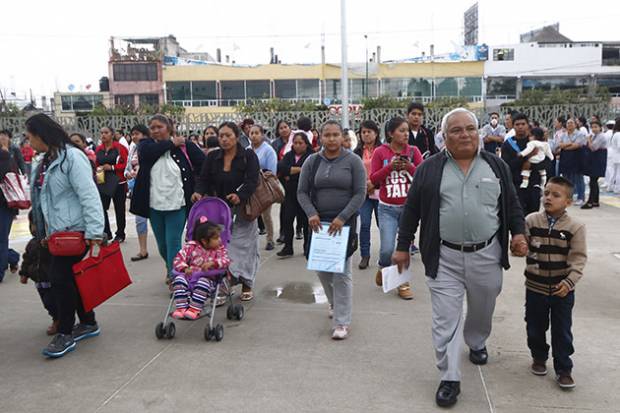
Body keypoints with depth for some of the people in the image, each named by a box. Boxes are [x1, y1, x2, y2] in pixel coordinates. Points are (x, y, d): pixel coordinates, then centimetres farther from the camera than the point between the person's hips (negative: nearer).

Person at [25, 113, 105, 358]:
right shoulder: (44, 162, 14)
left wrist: (94, 231, -25)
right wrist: (45, 232, 19)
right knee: (69, 277, 14)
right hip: (57, 232, 9)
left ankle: (65, 334, 7)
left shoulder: (72, 157, -15)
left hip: (75, 230, -9)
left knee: (60, 278, -7)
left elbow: (89, 195, -21)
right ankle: (88, 323, 28)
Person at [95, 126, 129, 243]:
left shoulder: (120, 148, -7)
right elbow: (95, 164, 15)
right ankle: (106, 233, 13)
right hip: (102, 183, 4)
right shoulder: (98, 149, 8)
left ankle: (120, 234, 18)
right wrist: (97, 169, -6)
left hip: (118, 183, -4)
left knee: (119, 209, 6)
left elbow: (126, 164, -11)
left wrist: (112, 167, -19)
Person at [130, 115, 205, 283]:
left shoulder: (184, 146, -3)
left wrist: (194, 185, -3)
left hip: (177, 204, -3)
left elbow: (203, 164, -1)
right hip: (155, 205, 4)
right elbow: (149, 151, -19)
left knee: (173, 243, -5)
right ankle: (170, 269, 41)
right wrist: (172, 143, -12)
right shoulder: (146, 144, 4)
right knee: (162, 244, 17)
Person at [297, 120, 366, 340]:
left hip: (344, 222, -3)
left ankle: (342, 322, 7)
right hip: (319, 222, 4)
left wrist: (342, 218, -15)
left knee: (341, 272, -5)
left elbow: (360, 193, -7)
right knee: (322, 268, 11)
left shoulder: (353, 161, -4)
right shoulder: (312, 161, 5)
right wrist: (311, 214, -10)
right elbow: (302, 192, 6)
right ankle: (335, 303, 40)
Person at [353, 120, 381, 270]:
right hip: (363, 192, 2)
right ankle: (364, 256, 8)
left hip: (379, 192, -2)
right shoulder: (358, 152, 7)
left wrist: (374, 183, -14)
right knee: (364, 224, -3)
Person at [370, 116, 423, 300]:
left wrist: (411, 167, -18)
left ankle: (403, 283, 19)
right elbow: (373, 179, -3)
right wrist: (390, 166, -16)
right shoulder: (380, 152, -2)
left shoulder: (413, 151, 2)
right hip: (387, 208, -1)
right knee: (387, 249, -5)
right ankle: (383, 269, 29)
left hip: (409, 206, 1)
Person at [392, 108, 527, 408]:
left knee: (482, 310, 21)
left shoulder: (497, 166, 5)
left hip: (487, 255, 2)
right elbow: (412, 210, 3)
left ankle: (476, 343, 50)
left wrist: (518, 233, -3)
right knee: (446, 319, -1)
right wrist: (403, 247, 3)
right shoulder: (429, 168, -1)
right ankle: (450, 378, 10)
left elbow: (512, 204, 12)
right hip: (445, 258, -2)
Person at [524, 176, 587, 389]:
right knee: (535, 327, 16)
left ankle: (563, 369, 23)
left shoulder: (575, 227, -8)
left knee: (562, 331, 8)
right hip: (535, 287, 2)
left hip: (562, 289, -1)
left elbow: (579, 258, -10)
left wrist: (569, 281, -20)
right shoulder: (531, 221, -4)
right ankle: (538, 357, 39)